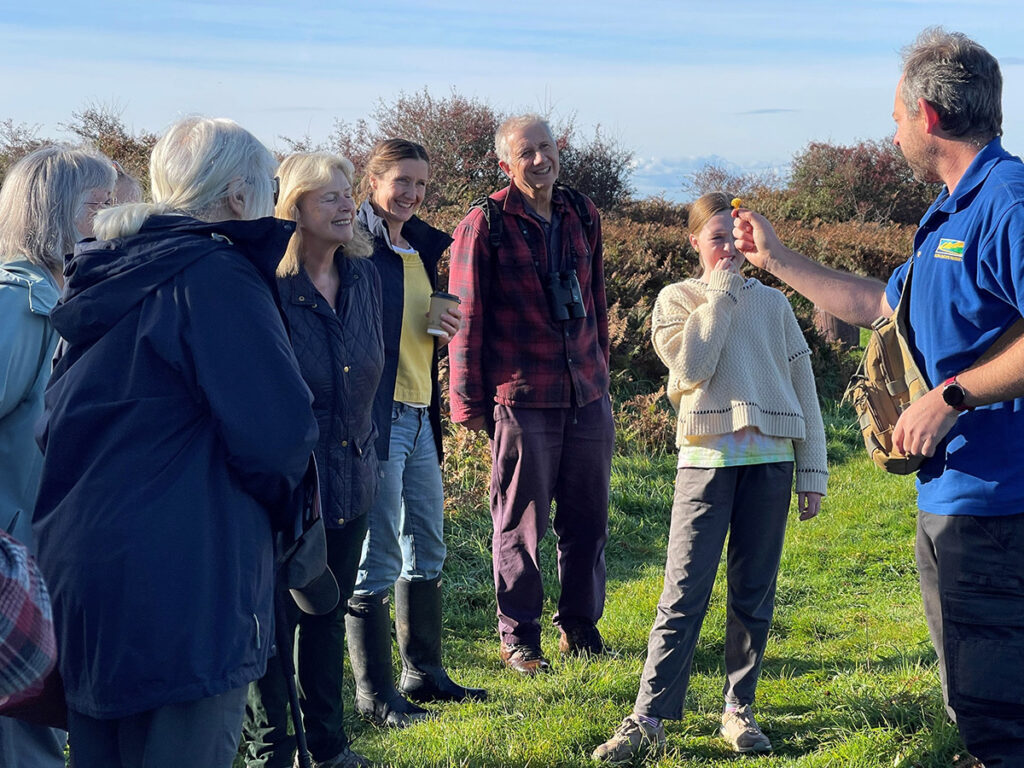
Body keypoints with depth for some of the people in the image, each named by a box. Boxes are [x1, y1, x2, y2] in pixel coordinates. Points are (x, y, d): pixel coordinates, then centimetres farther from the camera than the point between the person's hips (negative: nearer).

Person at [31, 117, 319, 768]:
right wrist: (280, 499, 2)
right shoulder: (215, 275, -13)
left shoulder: (104, 274, 14)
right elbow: (278, 426, -19)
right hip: (180, 588, -9)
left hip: (75, 570, 9)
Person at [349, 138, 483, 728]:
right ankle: (376, 695, 6)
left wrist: (447, 327, 4)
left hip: (419, 414, 9)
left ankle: (424, 674, 29)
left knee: (427, 549, 16)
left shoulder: (423, 246, 15)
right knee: (377, 560, -3)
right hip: (375, 415, -9)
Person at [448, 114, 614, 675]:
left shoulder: (582, 216, 11)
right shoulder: (485, 226, -5)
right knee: (520, 523, 3)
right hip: (522, 397, -5)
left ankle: (580, 624, 26)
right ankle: (518, 638, 15)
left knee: (588, 515, 11)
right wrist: (469, 401, -6)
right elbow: (466, 319, -4)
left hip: (587, 394, 5)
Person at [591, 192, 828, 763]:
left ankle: (739, 709, 16)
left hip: (769, 459, 2)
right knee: (685, 592, -7)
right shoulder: (678, 299, 7)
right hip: (707, 458, -2)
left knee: (754, 593, 6)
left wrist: (813, 472, 8)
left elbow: (803, 387, 12)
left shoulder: (773, 302, 13)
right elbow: (692, 366, -12)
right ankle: (649, 718, -5)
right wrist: (720, 292, -5)